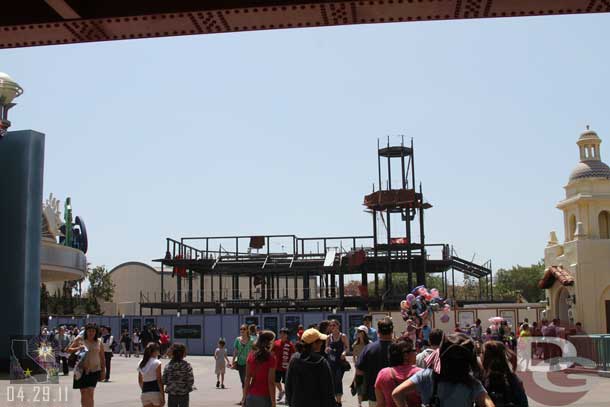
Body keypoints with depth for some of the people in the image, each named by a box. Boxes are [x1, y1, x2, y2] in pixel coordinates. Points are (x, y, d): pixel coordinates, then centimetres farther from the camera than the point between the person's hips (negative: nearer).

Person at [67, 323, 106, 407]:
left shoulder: (99, 342, 6)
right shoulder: (80, 339, 3)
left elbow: (102, 358, 10)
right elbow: (69, 350, 7)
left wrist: (103, 371, 7)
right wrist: (78, 348, -12)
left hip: (94, 370, 0)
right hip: (82, 370, 0)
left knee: (90, 392, -7)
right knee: (84, 392, 3)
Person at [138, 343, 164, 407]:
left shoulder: (141, 363, 8)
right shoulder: (156, 363, -10)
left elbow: (140, 381, 15)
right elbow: (159, 381, -11)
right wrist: (163, 396, -9)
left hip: (144, 393, 5)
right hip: (155, 392, -5)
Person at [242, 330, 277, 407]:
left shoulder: (251, 355, 2)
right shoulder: (271, 358, -11)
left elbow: (247, 379, 2)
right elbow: (271, 382, -12)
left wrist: (244, 397, 8)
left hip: (251, 395, 5)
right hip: (264, 397, -4)